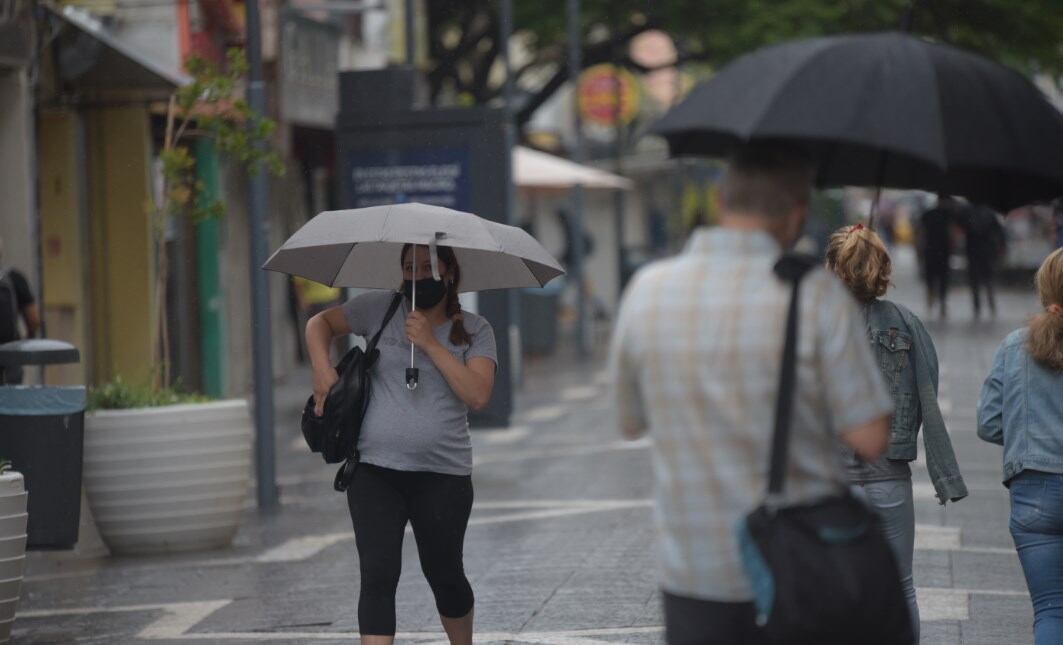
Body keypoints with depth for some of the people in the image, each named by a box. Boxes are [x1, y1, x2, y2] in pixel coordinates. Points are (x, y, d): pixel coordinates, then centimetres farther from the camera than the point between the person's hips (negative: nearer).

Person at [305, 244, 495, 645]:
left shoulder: (474, 331, 3)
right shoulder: (380, 310, 7)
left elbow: (478, 395, -11)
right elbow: (321, 323, 19)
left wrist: (431, 344, -14)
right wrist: (321, 368, 1)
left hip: (442, 473, 0)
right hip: (375, 470, 0)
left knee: (444, 574, 11)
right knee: (378, 575, -11)